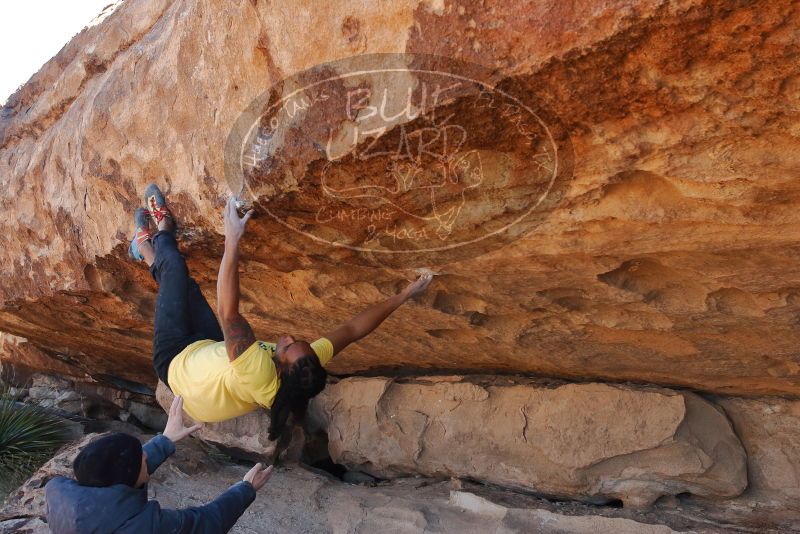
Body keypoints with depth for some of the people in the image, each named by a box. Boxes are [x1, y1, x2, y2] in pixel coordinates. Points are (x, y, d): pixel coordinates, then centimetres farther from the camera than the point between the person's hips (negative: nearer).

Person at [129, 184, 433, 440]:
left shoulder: (257, 372, -48)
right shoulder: (304, 370, -31)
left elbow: (228, 313, -55)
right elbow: (352, 330, -24)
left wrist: (232, 240, -57)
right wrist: (403, 296, -25)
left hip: (177, 361, -5)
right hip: (211, 351, 5)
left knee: (174, 266, 7)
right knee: (185, 284, 18)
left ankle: (154, 236, 40)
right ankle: (152, 252, 49)